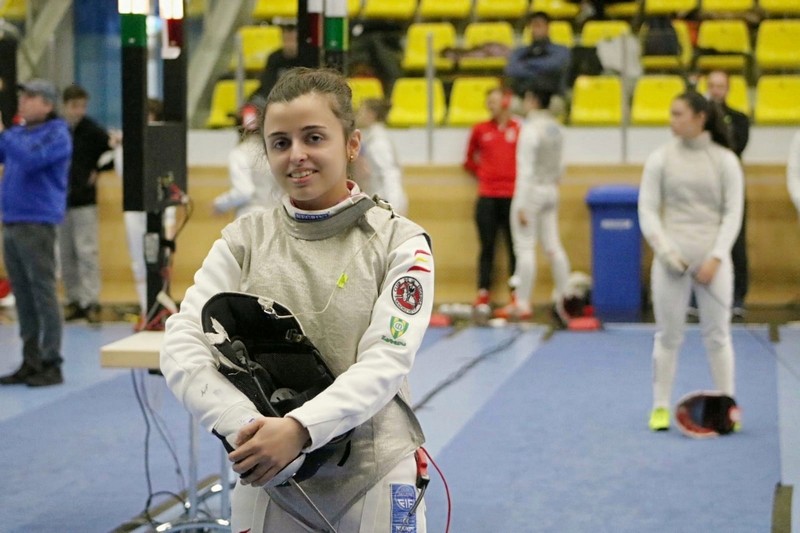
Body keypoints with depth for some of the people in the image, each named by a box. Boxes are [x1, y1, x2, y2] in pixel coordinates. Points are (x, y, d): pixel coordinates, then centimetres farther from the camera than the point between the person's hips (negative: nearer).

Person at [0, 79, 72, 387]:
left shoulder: (56, 134, -6)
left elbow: (31, 159, -22)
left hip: (37, 224, -8)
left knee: (43, 294, -5)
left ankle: (51, 364, 0)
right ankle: (30, 362, 16)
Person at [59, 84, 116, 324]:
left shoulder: (92, 131, -7)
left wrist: (97, 170, -9)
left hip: (84, 201, -4)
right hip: (60, 200, 4)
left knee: (86, 251, -7)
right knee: (66, 254, 8)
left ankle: (91, 301, -5)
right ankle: (74, 300, 16)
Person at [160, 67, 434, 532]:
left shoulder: (400, 242, -4)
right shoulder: (243, 240, 2)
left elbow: (386, 363, -13)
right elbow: (183, 347, -8)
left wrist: (299, 428, -28)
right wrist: (247, 426, -24)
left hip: (375, 478, -1)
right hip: (268, 476, 2)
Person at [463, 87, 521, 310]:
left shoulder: (520, 128, 1)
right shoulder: (480, 129, 7)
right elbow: (469, 160, 19)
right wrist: (481, 173, 8)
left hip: (512, 196, -2)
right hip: (487, 197, 2)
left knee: (515, 246, 1)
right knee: (487, 246, 4)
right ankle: (482, 293, 6)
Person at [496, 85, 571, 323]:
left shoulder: (530, 129, -16)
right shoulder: (556, 128, 9)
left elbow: (526, 170, -18)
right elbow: (560, 166, 14)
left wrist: (521, 205, -17)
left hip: (531, 191, -8)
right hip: (551, 191, 8)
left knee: (525, 247, -3)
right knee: (553, 246, 11)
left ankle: (522, 304, 0)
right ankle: (564, 300, 13)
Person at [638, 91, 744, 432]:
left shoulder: (725, 161, 2)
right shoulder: (660, 159, 3)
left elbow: (733, 212, 0)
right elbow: (647, 211, 2)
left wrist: (716, 258, -10)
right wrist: (666, 251, -9)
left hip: (713, 259, 0)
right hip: (671, 258, 0)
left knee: (718, 335, 2)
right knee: (668, 335, 3)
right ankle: (660, 407, 12)